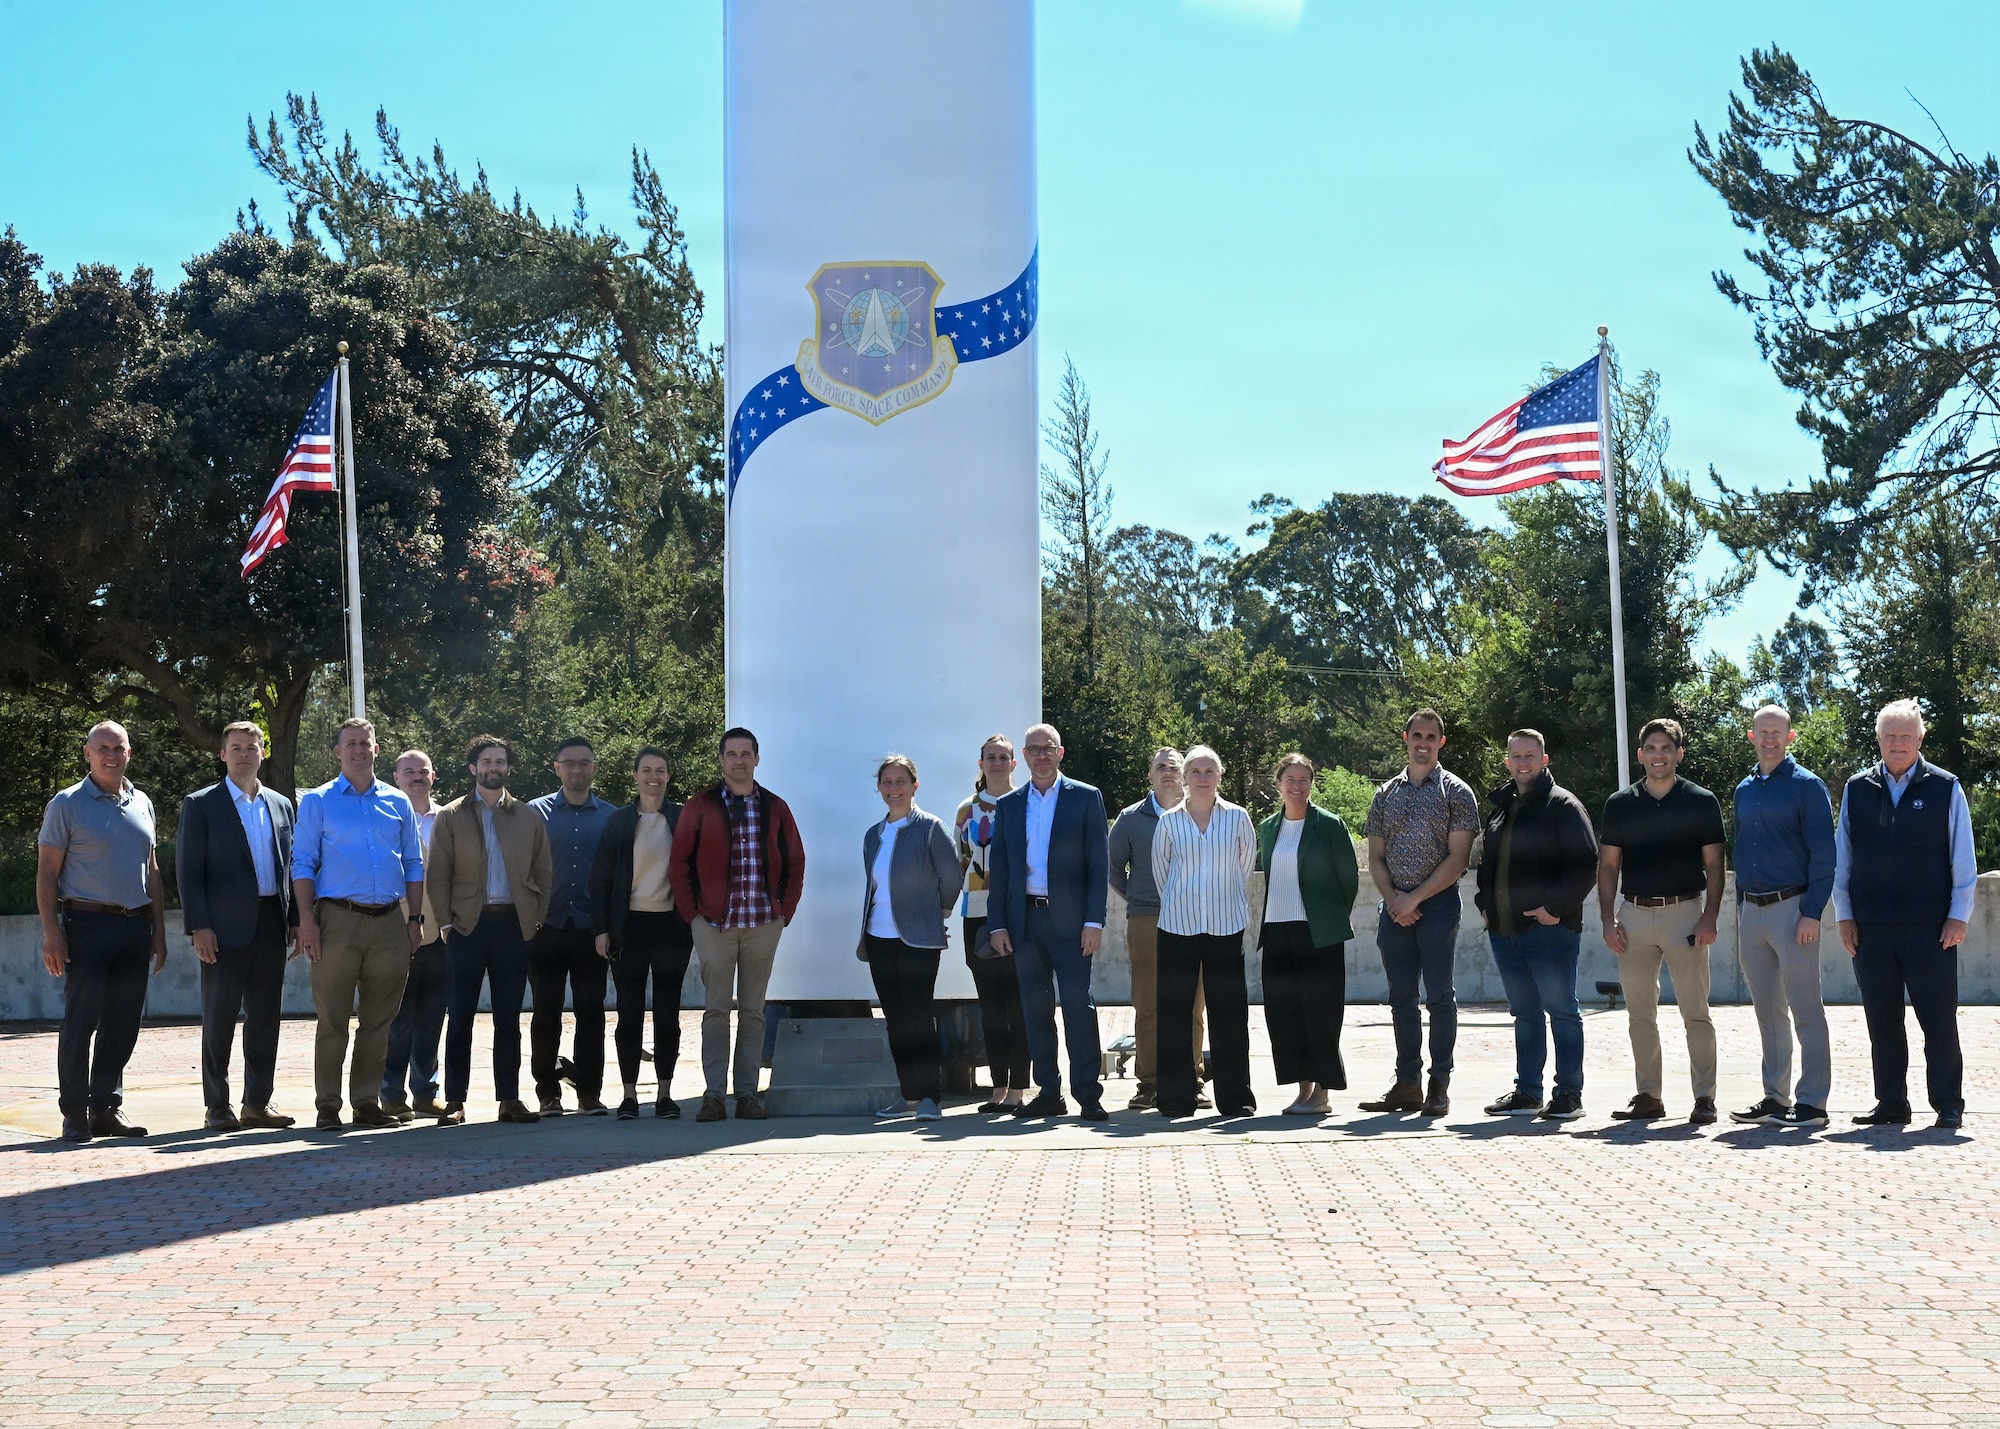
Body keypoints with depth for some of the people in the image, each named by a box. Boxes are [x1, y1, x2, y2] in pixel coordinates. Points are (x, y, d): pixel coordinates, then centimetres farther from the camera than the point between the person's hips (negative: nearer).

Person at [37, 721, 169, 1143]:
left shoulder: (141, 804, 15)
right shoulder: (67, 804, 0)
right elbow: (46, 873, -2)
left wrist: (158, 929, 15)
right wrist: (51, 933, -11)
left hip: (135, 925, 5)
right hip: (88, 923, -5)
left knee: (124, 1021, 5)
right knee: (81, 1019, -4)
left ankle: (107, 1107, 13)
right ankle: (75, 1113, 2)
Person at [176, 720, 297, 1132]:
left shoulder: (280, 805, 15)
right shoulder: (201, 805, 1)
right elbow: (188, 870, -4)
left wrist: (295, 920, 8)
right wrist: (198, 927, -12)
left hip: (271, 924, 5)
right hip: (226, 928, -4)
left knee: (265, 1017, 6)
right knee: (219, 1020, 0)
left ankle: (257, 1103, 13)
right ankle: (217, 1108, 6)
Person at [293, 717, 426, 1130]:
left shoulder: (398, 803, 14)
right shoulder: (317, 802, 5)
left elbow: (413, 864, 16)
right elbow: (302, 864, 1)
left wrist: (415, 918, 7)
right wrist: (307, 921, -9)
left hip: (389, 922, 3)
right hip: (338, 918, -3)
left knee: (379, 1020, 6)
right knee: (333, 1018, -4)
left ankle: (367, 1103, 12)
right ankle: (328, 1106, 0)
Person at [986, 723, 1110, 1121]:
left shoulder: (1086, 798, 3)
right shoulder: (1008, 805, 12)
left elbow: (1099, 864, -1)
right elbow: (999, 869, 12)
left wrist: (1094, 921, -9)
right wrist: (997, 924, 3)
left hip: (1069, 919, -4)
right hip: (1025, 920, 4)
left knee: (1078, 1003, -8)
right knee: (1035, 1008, 5)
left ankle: (1088, 1092, -5)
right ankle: (1049, 1092, 11)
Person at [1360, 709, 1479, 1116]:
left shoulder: (1456, 793, 0)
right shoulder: (1386, 795, 13)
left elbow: (1458, 858, -7)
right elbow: (1376, 857, 13)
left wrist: (1414, 899, -12)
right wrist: (1393, 899, -5)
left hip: (1437, 904, -4)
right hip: (1395, 907, 4)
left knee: (1440, 996, -4)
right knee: (1402, 997, 6)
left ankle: (1439, 1085, -1)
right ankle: (1407, 1083, 11)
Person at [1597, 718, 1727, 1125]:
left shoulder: (1701, 802, 3)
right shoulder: (1620, 804, 9)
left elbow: (1714, 866, 2)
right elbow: (1608, 866, 11)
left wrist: (1709, 918, -9)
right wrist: (1608, 920, 1)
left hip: (1685, 911, -3)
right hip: (1634, 913, 3)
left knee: (1695, 1011, -3)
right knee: (1640, 1013, 7)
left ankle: (1704, 1097, 0)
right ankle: (1648, 1095, 14)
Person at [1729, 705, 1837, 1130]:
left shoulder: (1806, 786, -5)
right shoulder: (1745, 789, 14)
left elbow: (1822, 854, -9)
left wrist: (1812, 914, -16)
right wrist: (1741, 911, 14)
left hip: (1791, 907, -6)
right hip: (1751, 911, 7)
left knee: (1806, 1011, -5)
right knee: (1768, 1012, 11)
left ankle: (1812, 1102, -3)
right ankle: (1775, 1098, 18)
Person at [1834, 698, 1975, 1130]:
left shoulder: (1945, 789, 3)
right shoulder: (1857, 790, 9)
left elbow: (1963, 858, 3)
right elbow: (1842, 857, 11)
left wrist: (1959, 916, -3)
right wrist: (1844, 916, 6)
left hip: (1930, 928, -2)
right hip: (1871, 928, 2)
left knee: (1939, 1018, -1)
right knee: (1882, 1021, 6)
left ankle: (1948, 1106, 7)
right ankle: (1891, 1104, 14)